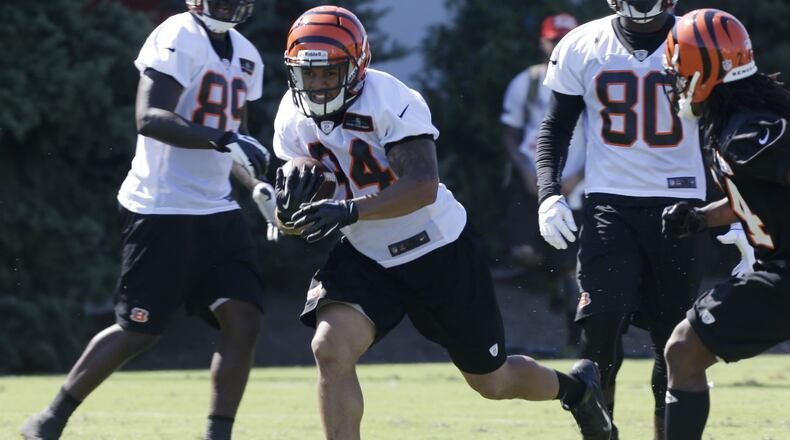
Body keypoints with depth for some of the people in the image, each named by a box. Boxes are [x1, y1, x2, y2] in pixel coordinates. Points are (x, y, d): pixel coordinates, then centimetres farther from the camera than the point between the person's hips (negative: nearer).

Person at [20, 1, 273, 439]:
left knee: (243, 321, -6)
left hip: (216, 210, 8)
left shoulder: (245, 55, 14)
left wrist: (260, 186, 10)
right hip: (161, 210, -7)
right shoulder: (177, 39, -13)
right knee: (138, 331, -1)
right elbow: (149, 119, -24)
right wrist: (223, 140, -31)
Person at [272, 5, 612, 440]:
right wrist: (290, 206, -26)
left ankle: (575, 386, 44)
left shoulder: (388, 100, -24)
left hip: (440, 253, -4)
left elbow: (423, 187, -34)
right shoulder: (293, 120, -6)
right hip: (366, 257, 4)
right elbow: (294, 226, -1)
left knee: (492, 382, 11)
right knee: (330, 347, -23)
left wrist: (349, 210, -46)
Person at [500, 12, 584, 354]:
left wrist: (578, 177, -9)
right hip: (532, 180, 1)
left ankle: (575, 339, 11)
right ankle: (556, 278, 17)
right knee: (524, 251, -17)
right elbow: (509, 135, 8)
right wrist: (527, 171, -8)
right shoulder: (525, 84, 3)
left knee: (570, 267, -3)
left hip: (570, 184, -1)